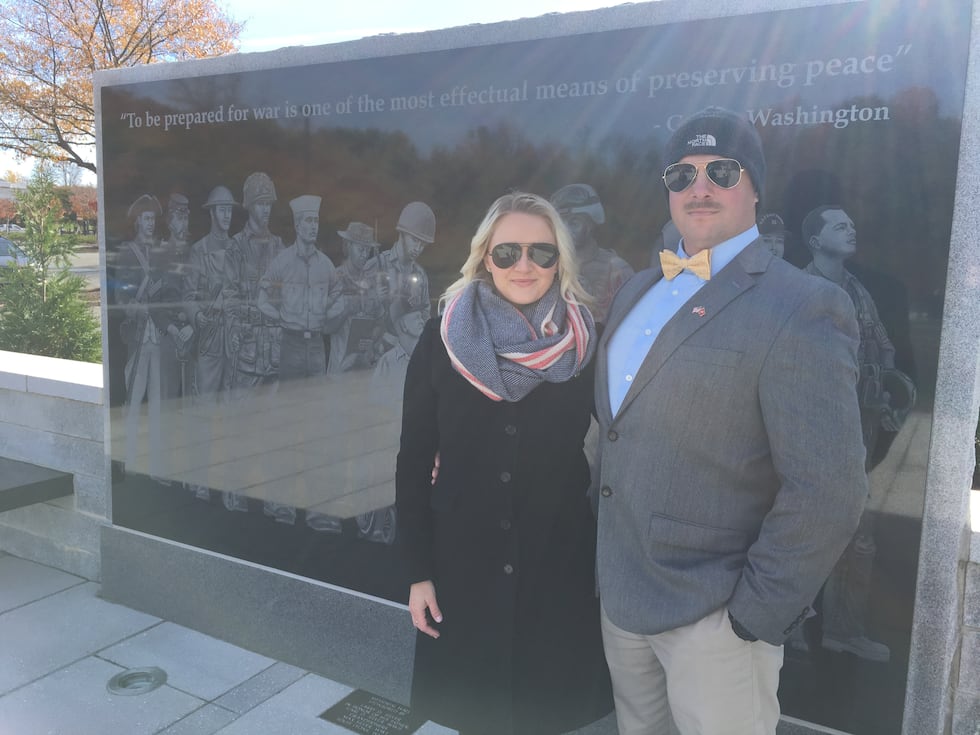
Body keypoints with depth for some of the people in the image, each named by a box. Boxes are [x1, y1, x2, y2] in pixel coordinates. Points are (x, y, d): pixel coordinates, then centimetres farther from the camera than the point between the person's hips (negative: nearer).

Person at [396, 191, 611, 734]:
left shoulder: (586, 345, -6)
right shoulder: (441, 341, -6)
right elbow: (413, 462, -3)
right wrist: (417, 571, -3)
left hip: (559, 568, 0)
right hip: (463, 565, 0)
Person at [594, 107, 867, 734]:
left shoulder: (802, 308, -16)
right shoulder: (636, 292, 8)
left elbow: (828, 491, -19)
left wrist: (755, 615, -16)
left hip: (714, 617, -6)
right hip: (620, 593, 7)